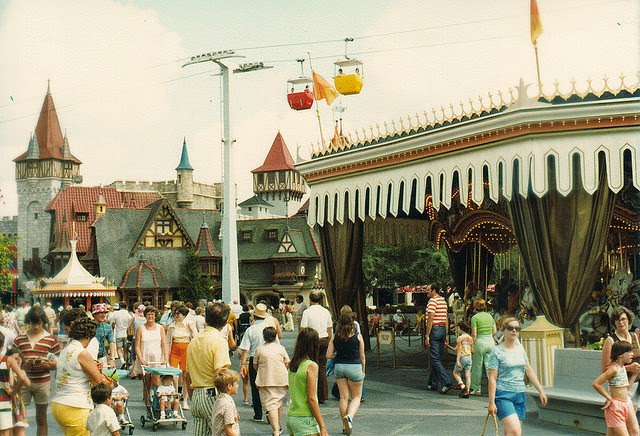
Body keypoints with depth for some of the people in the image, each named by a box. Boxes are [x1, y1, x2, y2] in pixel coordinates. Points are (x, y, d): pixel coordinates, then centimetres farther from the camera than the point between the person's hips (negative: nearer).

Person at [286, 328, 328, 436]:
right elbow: (311, 399, -15)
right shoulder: (311, 366, -12)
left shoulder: (292, 365, 8)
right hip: (305, 419, -7)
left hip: (291, 416, 8)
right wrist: (322, 427, -12)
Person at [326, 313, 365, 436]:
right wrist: (363, 370, 12)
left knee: (343, 397, 11)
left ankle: (345, 426, 15)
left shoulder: (335, 337, 0)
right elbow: (362, 356, 0)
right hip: (354, 367, -3)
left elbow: (328, 355, -2)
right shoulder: (358, 336, -5)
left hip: (339, 367, 3)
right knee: (356, 396, 9)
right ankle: (350, 416, -18)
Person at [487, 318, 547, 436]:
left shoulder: (520, 349, 12)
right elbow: (492, 379, -9)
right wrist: (491, 402, -13)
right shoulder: (497, 352, -6)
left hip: (520, 395, 6)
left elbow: (529, 372, 18)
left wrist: (541, 391, 14)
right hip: (503, 395, -6)